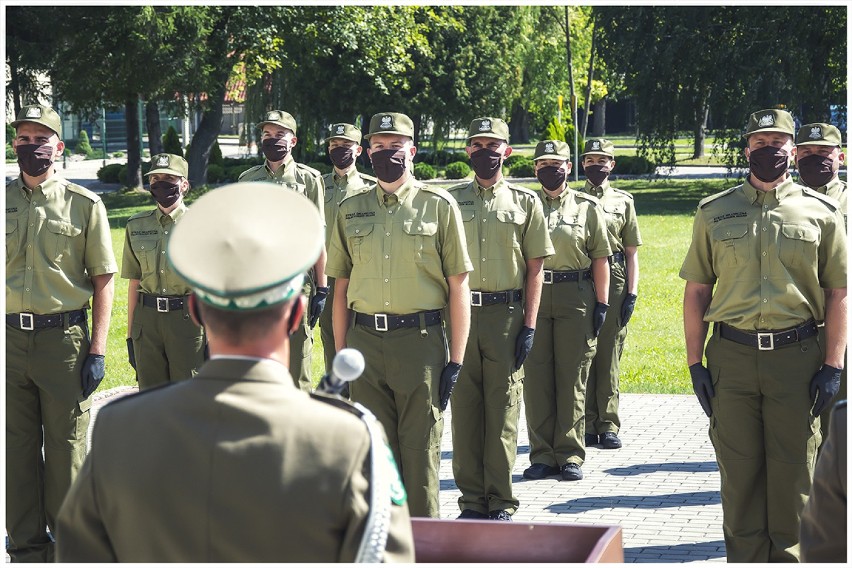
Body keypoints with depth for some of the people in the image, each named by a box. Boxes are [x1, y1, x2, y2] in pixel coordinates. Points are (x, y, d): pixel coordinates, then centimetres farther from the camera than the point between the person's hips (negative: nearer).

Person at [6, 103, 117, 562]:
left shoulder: (84, 205, 1)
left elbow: (103, 279, 0)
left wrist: (97, 349, -6)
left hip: (64, 337, -2)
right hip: (8, 337, 3)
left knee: (66, 446, 6)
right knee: (16, 446, 8)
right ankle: (27, 546, 19)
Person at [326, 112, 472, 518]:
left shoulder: (438, 205, 2)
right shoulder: (350, 210, 11)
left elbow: (458, 287, 0)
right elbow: (341, 288, 13)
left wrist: (455, 360, -5)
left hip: (420, 342, -3)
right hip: (364, 342, 3)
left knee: (420, 453, 2)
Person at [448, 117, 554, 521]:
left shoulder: (525, 201, 7)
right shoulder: (451, 200, 9)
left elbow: (535, 267, 4)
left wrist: (529, 325, -4)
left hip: (506, 315, -1)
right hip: (460, 313, 1)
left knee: (503, 412, 1)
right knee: (464, 410, 3)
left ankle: (501, 503, 9)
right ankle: (472, 500, 12)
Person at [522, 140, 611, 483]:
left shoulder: (587, 206, 8)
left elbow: (600, 258, 7)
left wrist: (602, 303, 0)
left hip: (575, 297, -1)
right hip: (532, 296, 1)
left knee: (572, 378, 2)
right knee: (535, 377, 1)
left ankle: (570, 455, 9)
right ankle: (542, 455, 9)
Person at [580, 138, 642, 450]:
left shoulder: (623, 201, 11)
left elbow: (632, 253, 9)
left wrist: (632, 293, 0)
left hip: (613, 283, 0)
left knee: (609, 357, 1)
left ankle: (608, 426, 5)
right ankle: (586, 426, 7)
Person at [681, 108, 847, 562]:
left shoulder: (821, 212, 5)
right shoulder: (715, 212, 8)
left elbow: (838, 293, 3)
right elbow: (696, 290, 9)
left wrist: (832, 366, -3)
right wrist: (695, 362, 3)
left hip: (797, 356, -1)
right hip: (732, 357, 1)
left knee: (793, 472, 5)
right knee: (739, 471, 6)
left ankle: (789, 556, 17)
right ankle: (745, 558, 18)